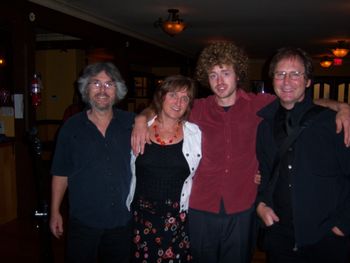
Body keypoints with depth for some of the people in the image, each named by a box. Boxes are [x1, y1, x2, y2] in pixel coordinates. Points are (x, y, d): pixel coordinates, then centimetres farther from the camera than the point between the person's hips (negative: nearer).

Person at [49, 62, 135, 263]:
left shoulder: (131, 123, -1)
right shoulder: (72, 127, -1)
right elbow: (61, 173, 4)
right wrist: (55, 212, 4)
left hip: (123, 221, 1)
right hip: (83, 221, -1)